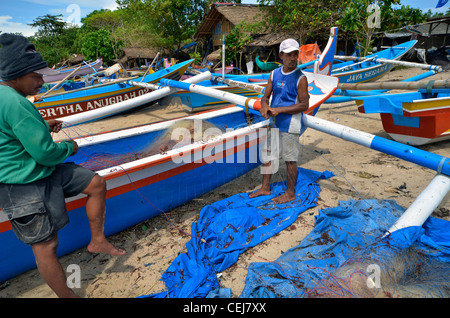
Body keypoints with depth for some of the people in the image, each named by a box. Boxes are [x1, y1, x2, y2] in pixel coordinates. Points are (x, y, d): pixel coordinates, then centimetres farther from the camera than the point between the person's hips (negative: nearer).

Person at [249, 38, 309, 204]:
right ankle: (265, 188, 30)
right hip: (273, 122, 7)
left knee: (290, 159, 3)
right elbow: (266, 96, 9)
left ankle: (290, 193, 20)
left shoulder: (300, 78, -10)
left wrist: (279, 110, -20)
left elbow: (304, 105, -14)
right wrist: (264, 106, -15)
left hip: (290, 125, -6)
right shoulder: (274, 74, 7)